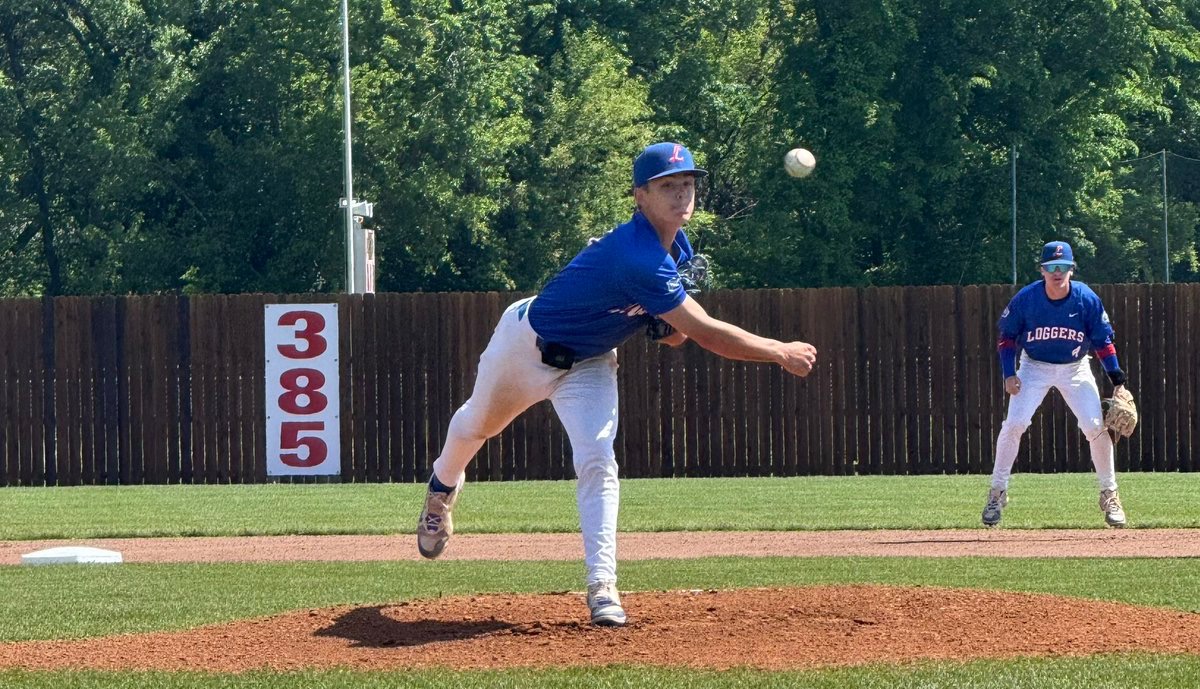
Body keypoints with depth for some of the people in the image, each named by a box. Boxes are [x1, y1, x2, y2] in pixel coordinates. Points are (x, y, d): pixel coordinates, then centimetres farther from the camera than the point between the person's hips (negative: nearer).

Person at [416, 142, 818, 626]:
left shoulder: (676, 247, -13)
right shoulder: (637, 255, -40)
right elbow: (706, 333, -41)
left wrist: (666, 324, -15)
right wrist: (782, 354, -36)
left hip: (587, 364, 5)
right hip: (528, 344, -5)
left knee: (597, 460, -17)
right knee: (477, 425, 23)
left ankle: (602, 587, -21)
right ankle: (443, 488, 57)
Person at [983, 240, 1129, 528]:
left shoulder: (1086, 299, -17)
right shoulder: (1025, 299, -18)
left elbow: (1102, 340, -5)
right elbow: (1007, 336, -5)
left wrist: (1114, 372, -14)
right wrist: (1009, 373, -15)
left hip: (1075, 369, 0)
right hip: (1034, 367, 0)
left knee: (1097, 427, -10)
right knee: (1014, 424, -16)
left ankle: (1109, 494, 8)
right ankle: (997, 492, -3)